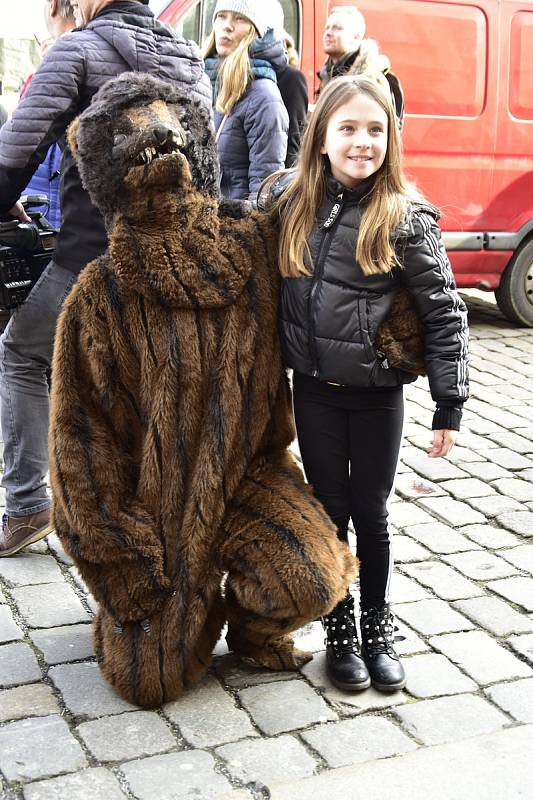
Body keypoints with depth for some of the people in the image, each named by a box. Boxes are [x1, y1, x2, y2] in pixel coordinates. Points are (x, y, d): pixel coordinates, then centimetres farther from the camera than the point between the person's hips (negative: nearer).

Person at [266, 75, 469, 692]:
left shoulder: (405, 219, -11)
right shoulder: (291, 199, -2)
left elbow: (445, 313, -9)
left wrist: (449, 404, -10)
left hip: (377, 392, -2)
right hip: (315, 389, 2)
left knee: (371, 514, 10)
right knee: (329, 512, 11)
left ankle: (378, 630, 30)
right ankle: (340, 634, 28)